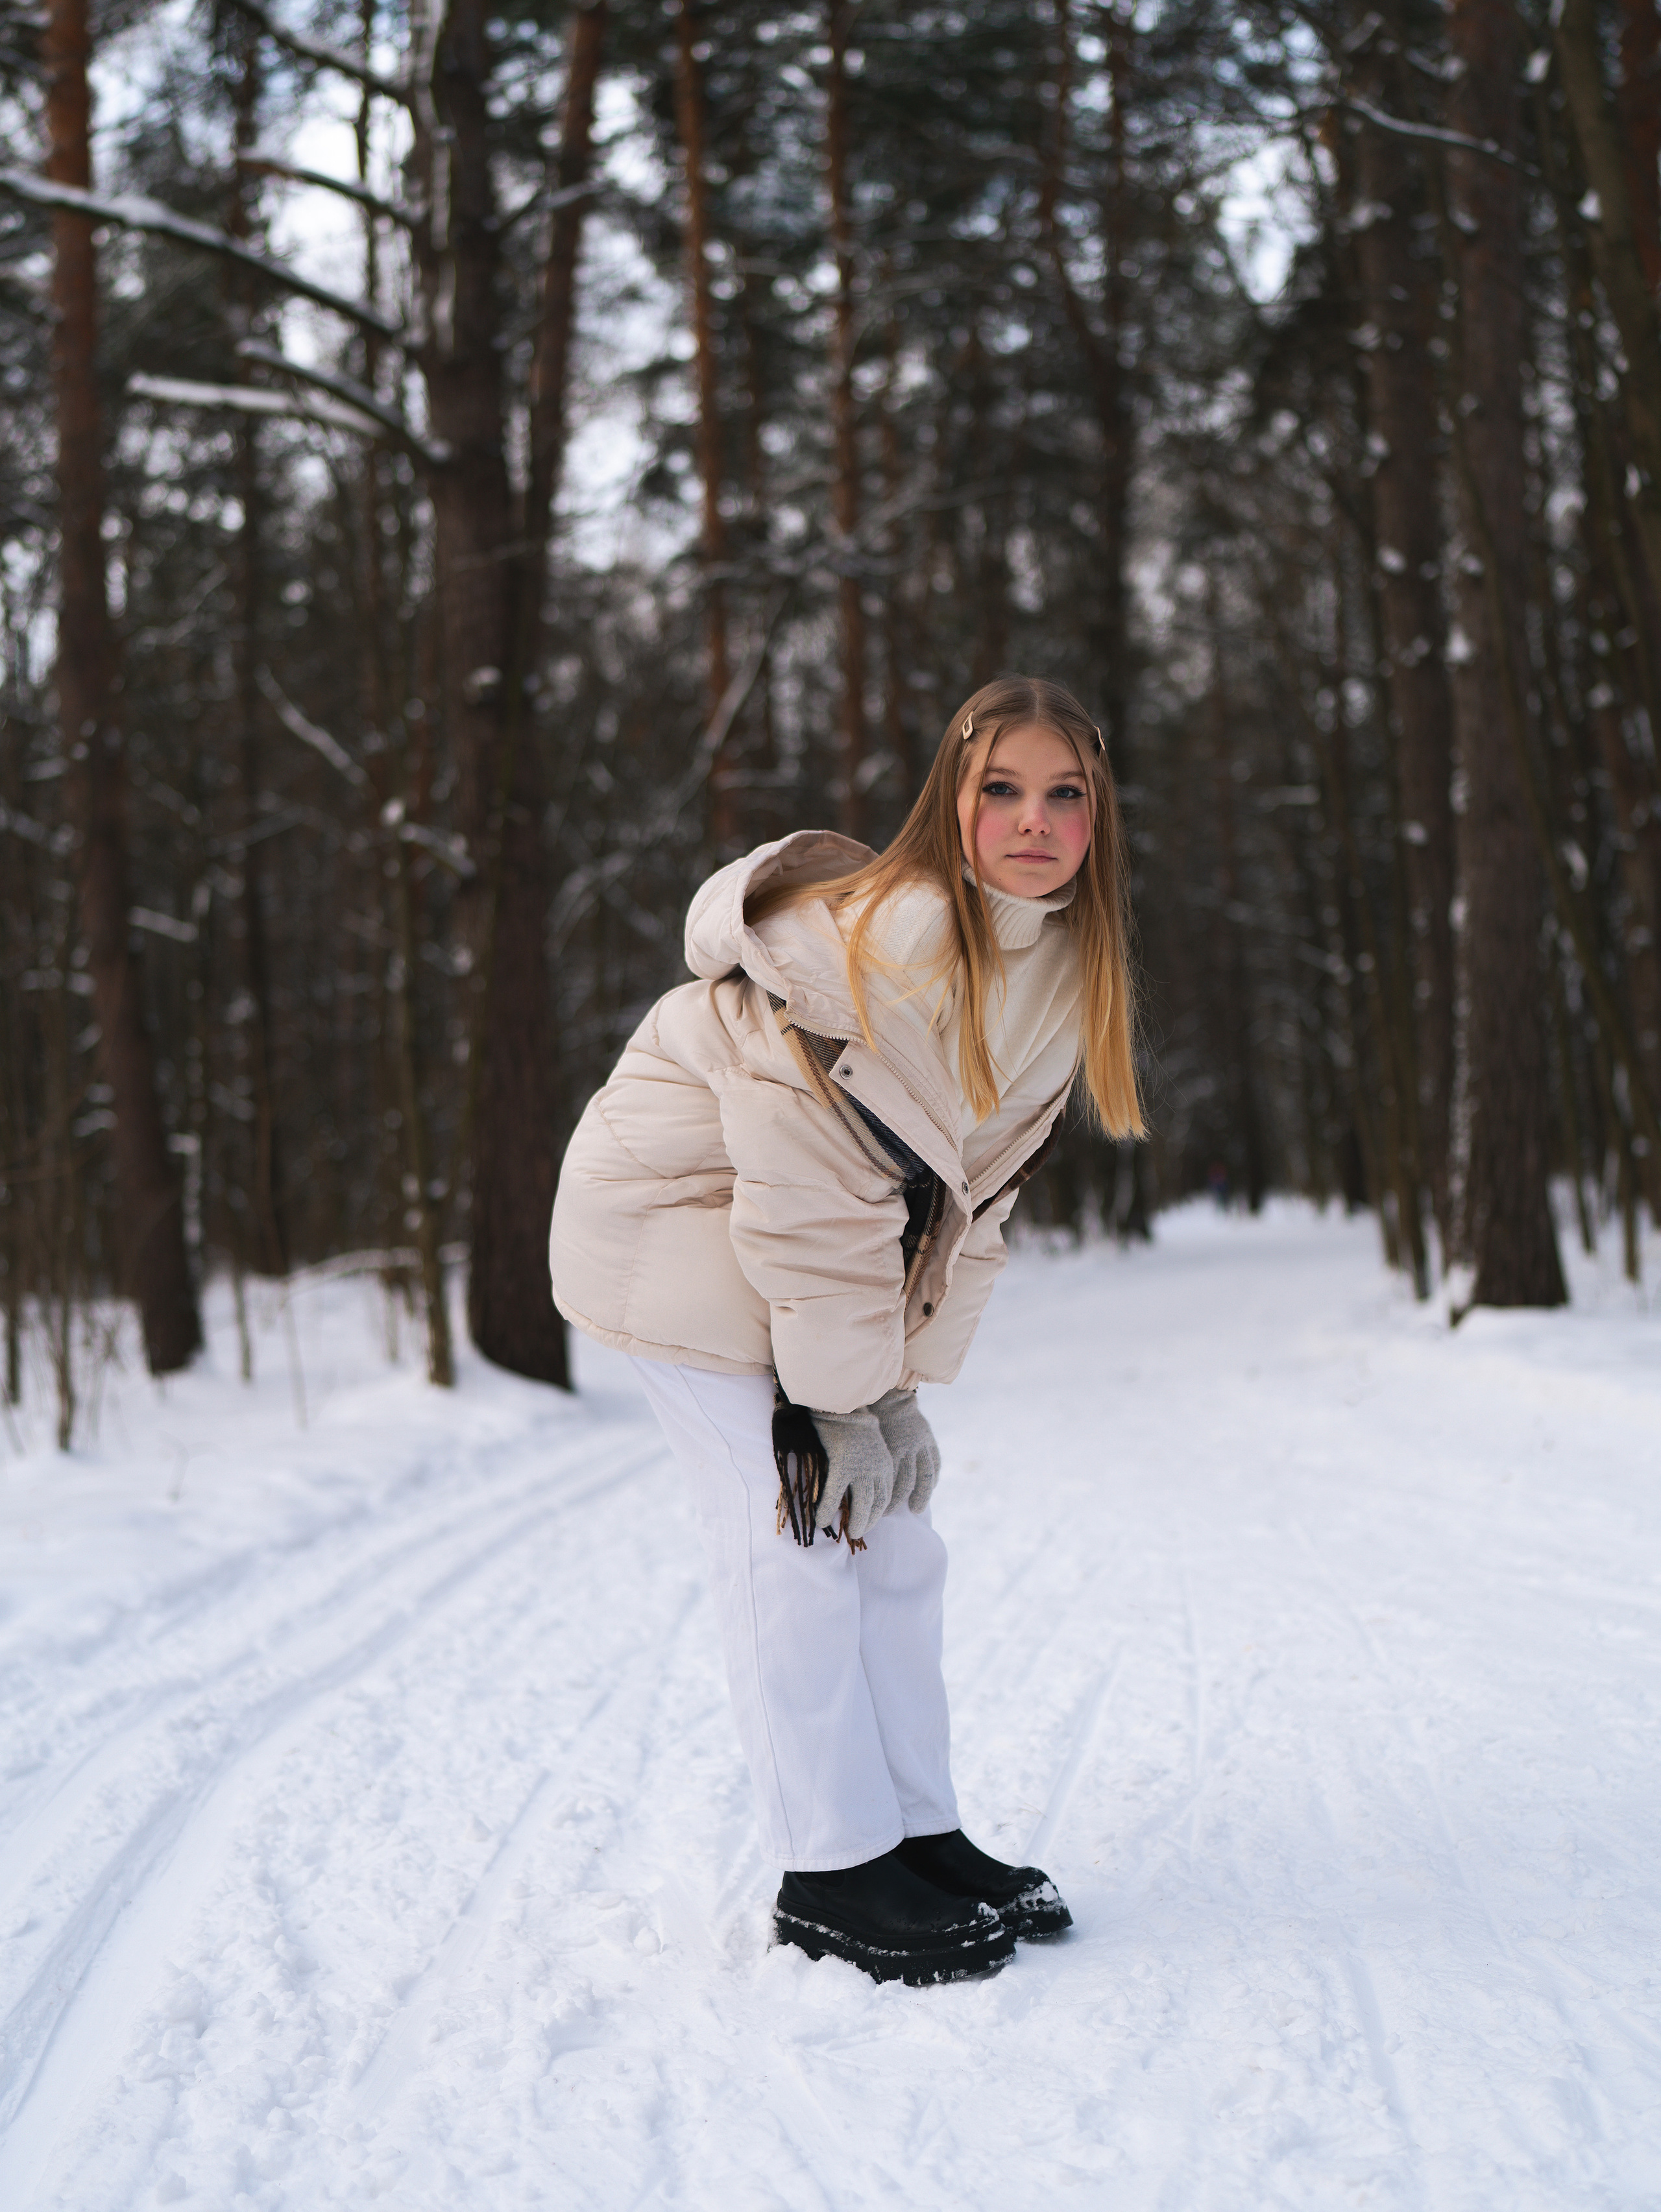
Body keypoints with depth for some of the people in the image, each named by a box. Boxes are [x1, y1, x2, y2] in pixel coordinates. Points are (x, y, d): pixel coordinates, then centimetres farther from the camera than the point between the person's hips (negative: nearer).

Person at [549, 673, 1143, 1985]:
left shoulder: (1060, 969, -2)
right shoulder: (886, 942, -28)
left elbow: (973, 1191, 2)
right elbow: (813, 1187, -27)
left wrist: (901, 1377, -4)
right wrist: (837, 1394, -22)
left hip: (817, 1248, 8)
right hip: (680, 1223, -8)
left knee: (894, 1534, 8)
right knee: (795, 1534, -10)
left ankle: (921, 1834, 20)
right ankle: (832, 1877, 0)